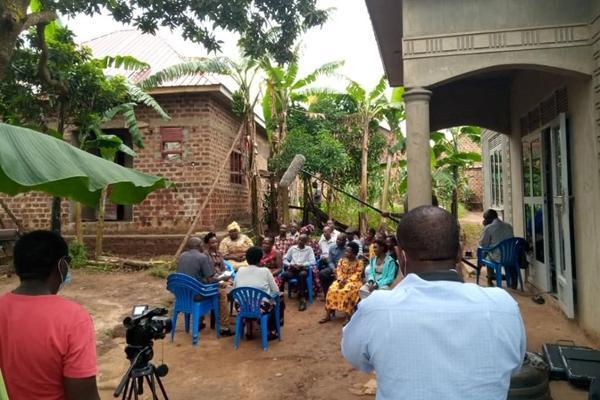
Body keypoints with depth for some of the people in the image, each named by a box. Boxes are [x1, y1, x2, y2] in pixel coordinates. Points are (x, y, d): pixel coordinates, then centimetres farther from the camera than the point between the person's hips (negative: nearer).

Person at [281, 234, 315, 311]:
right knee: (284, 275, -32)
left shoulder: (309, 249, 10)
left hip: (303, 269, -2)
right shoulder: (292, 248, 18)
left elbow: (312, 262, -2)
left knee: (302, 275, -39)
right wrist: (290, 265, -6)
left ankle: (302, 299, -33)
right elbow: (285, 259, 15)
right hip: (292, 269, 2)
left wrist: (301, 265, -14)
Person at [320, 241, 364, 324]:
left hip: (353, 281, -4)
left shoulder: (359, 262, -4)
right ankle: (328, 314, -19)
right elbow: (338, 271, 4)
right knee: (332, 289, -22)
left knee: (348, 291, -35)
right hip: (341, 280, 4)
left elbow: (357, 275, -11)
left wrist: (347, 281, -22)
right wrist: (340, 280, -16)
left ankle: (348, 316, -29)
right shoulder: (342, 260, 11)